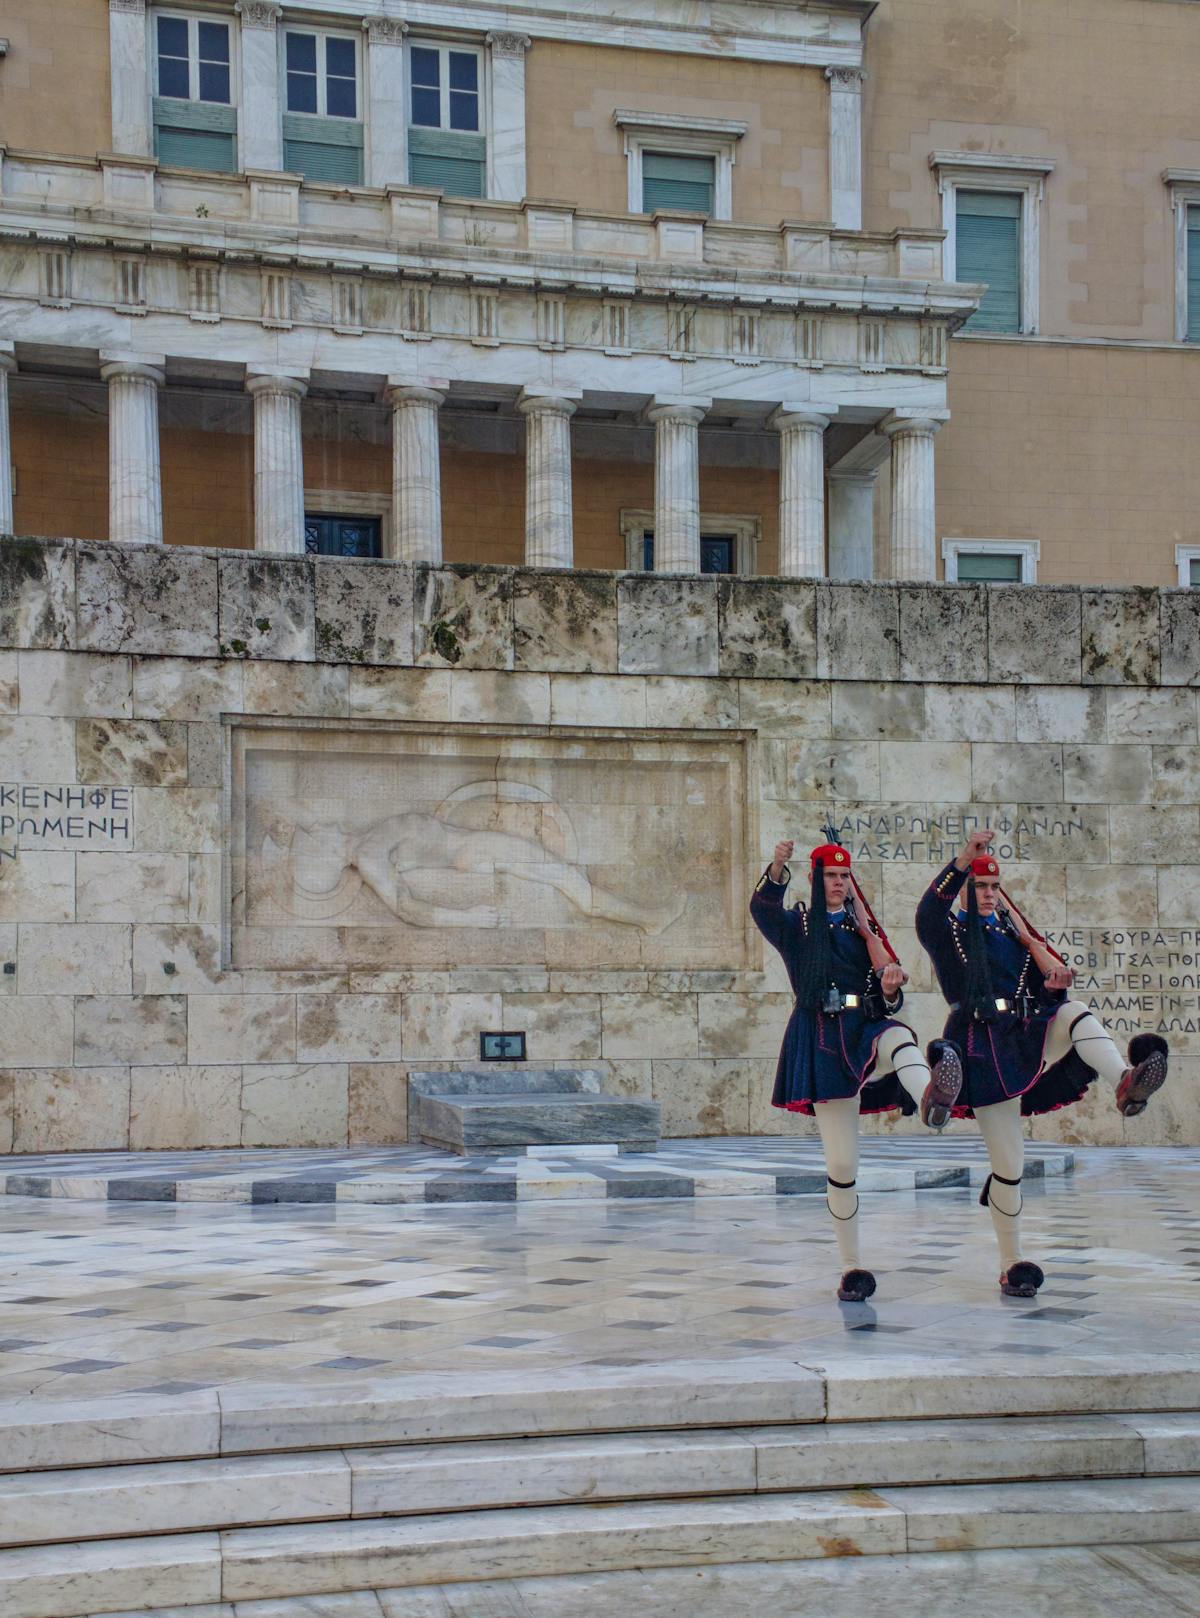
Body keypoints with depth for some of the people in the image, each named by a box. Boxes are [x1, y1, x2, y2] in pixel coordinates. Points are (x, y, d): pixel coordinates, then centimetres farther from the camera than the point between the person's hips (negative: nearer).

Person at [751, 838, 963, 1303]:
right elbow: (762, 908, -16)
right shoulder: (796, 924, 8)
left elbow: (890, 998, 12)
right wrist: (778, 868, -35)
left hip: (867, 1027, 2)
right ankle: (851, 1268, 8)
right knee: (841, 1164, -4)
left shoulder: (862, 924, 16)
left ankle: (930, 1098, -72)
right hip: (823, 1041, -2)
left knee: (899, 1038, -37)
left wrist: (890, 986, -13)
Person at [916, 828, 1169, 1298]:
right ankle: (1012, 1267, 9)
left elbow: (1046, 988, 18)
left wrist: (1055, 979, -8)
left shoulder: (1011, 931, 19)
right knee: (1008, 1165, -4)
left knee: (1075, 1013, -26)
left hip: (1029, 1037, 5)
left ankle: (1125, 1083, -51)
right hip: (986, 1052, -4)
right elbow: (929, 910, -21)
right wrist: (965, 857, -34)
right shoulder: (948, 933, 3)